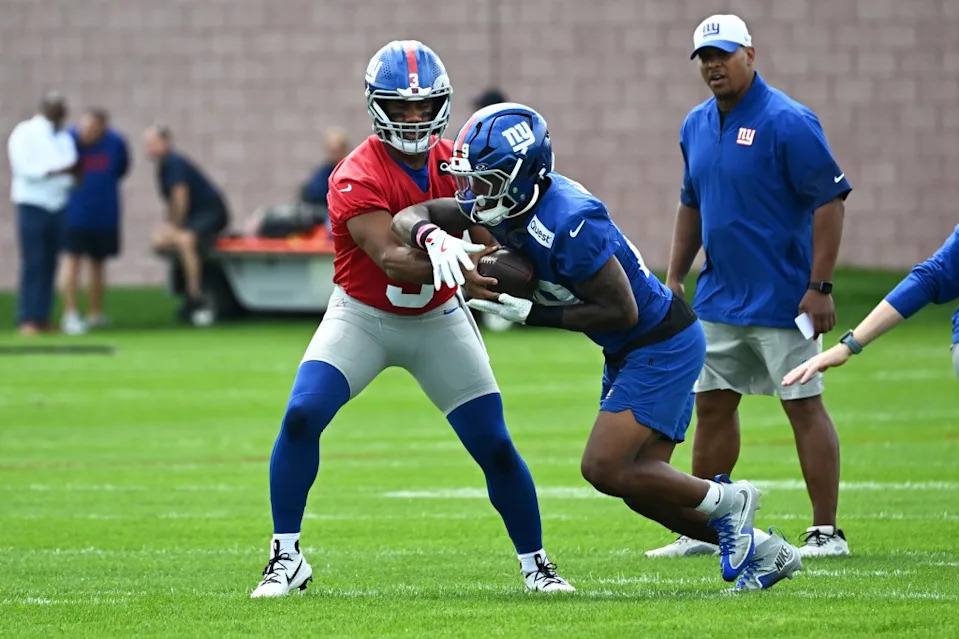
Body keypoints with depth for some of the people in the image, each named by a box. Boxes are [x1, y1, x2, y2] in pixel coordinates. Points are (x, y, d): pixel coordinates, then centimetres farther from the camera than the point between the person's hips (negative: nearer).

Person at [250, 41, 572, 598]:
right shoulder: (357, 180, -24)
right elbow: (393, 261, -35)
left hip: (439, 320, 3)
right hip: (362, 316, -3)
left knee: (495, 446, -2)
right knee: (302, 417, -22)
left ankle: (535, 563, 17)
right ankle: (287, 558, -8)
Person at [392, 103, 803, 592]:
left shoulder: (568, 222, -30)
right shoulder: (507, 201, -5)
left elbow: (621, 312, -25)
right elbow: (409, 217, -3)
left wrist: (530, 313, -24)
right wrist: (433, 238, -27)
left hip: (663, 345, -10)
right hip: (629, 352, 10)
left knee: (604, 469, -14)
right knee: (638, 482, 10)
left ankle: (725, 501, 5)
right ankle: (759, 549, 20)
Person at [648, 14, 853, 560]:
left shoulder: (787, 122, -15)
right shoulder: (697, 126, 9)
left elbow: (830, 200, -15)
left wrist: (820, 286, -19)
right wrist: (675, 279, 15)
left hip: (782, 301, -8)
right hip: (721, 300, 8)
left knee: (805, 407, -3)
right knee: (713, 406, 11)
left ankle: (827, 532, 1)